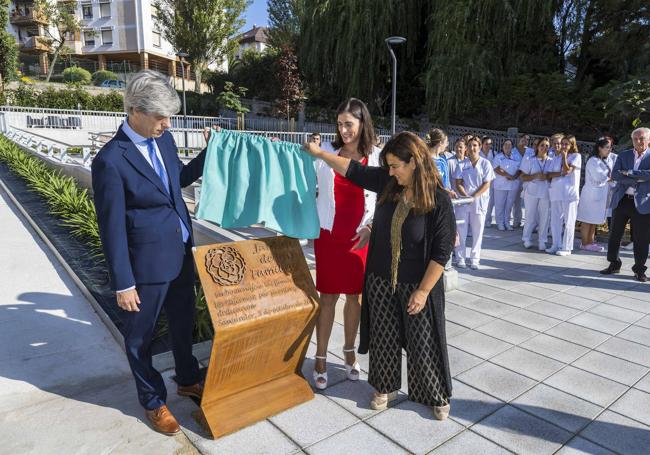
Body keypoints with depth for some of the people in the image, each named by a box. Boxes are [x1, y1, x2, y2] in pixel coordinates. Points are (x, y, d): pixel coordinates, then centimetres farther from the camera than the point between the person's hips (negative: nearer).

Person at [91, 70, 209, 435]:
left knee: (184, 322, 23)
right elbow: (112, 229, -17)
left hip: (181, 254, 7)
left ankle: (188, 380, 47)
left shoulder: (164, 139, 0)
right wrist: (123, 284, -13)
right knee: (141, 336, 15)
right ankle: (153, 402, 37)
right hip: (147, 263, -7)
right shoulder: (110, 160, -20)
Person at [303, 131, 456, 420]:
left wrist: (423, 290, -16)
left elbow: (442, 251, -16)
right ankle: (386, 388, 39)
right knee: (384, 338, 17)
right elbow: (353, 169, 7)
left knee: (423, 343, 10)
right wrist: (319, 153, 11)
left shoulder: (439, 200, -19)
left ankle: (437, 396, 33)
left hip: (417, 285, -4)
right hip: (381, 280, 4)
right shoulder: (387, 182, -6)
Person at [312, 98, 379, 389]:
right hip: (329, 235, -1)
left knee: (355, 296, 11)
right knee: (328, 297, 3)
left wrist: (371, 227, -8)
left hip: (360, 237, 1)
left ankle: (350, 352, 30)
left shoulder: (375, 157, -1)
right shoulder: (326, 151, -2)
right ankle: (320, 358, 17)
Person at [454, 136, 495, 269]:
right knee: (461, 230, 2)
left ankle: (474, 259, 13)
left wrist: (473, 196, -14)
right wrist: (465, 196, -14)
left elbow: (486, 184, -4)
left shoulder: (485, 163, 1)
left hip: (479, 201, -1)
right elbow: (458, 183, 2)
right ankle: (460, 258, 11)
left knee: (477, 231, 4)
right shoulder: (462, 164, 5)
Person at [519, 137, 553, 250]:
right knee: (530, 216, 2)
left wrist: (546, 177, -11)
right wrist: (535, 176, -16)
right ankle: (527, 239, 16)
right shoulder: (529, 160, 3)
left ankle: (542, 241, 11)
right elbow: (523, 177, -1)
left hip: (546, 193, 2)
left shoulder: (551, 161, 7)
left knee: (544, 217, 2)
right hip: (531, 192, -2)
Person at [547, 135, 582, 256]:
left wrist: (564, 156, -4)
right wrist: (561, 173, -11)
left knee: (568, 221, -1)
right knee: (555, 220, 7)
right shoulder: (557, 157, 15)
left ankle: (566, 248, 4)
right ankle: (556, 245, 16)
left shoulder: (576, 156, 1)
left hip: (569, 193, -5)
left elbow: (567, 170, -12)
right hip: (556, 192, 5)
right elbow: (550, 174, 6)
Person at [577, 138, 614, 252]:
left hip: (600, 194, 9)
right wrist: (610, 178, -3)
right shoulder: (593, 161, -13)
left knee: (594, 220, 12)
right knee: (587, 220, -3)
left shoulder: (603, 161, 17)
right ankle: (584, 244, 3)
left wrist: (607, 178, -8)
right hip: (592, 194, -9)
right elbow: (599, 177, -20)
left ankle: (590, 242, 18)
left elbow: (609, 174, 13)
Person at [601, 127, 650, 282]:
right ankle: (614, 264, 23)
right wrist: (637, 179, -13)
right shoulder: (623, 156, 9)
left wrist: (629, 173, -13)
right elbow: (615, 175, -4)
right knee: (614, 235, 8)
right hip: (621, 200, 3)